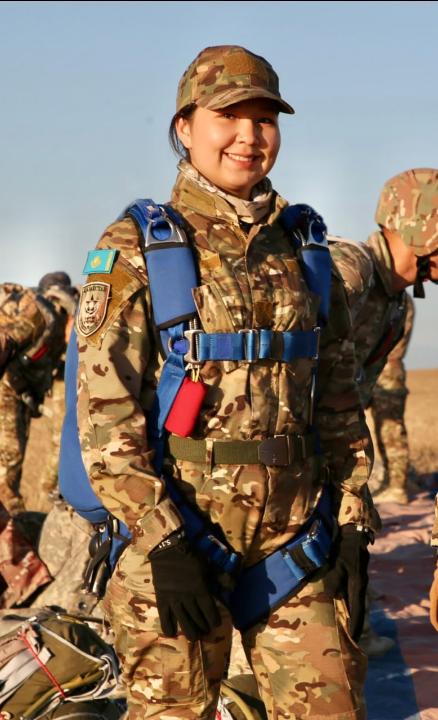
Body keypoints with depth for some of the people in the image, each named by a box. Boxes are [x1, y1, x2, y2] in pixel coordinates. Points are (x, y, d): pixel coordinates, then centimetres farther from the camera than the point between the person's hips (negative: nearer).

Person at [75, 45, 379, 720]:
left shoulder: (303, 250, 11)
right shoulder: (135, 251, -4)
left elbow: (339, 398, 15)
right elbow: (103, 410, -10)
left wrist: (352, 524, 7)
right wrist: (162, 539, -17)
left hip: (295, 538, 4)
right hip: (175, 538, -4)